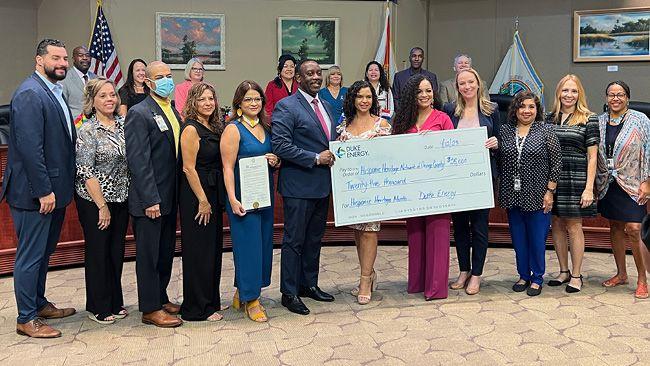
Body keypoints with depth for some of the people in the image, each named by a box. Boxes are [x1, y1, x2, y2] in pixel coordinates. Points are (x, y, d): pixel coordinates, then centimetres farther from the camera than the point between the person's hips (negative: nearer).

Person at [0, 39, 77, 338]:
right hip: (34, 192, -9)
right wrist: (44, 190, -22)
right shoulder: (29, 95, -16)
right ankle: (26, 319, 13)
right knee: (31, 255, 2)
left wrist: (57, 188, 13)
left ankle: (39, 304, 35)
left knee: (43, 252, 20)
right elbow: (29, 147, -23)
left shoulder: (54, 92, 14)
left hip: (53, 189, 10)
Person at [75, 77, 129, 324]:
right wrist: (102, 206, -14)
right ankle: (98, 307, 20)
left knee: (117, 250, 13)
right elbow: (85, 172, -15)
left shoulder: (123, 123, 4)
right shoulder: (88, 130, -13)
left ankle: (115, 302, 28)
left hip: (121, 198, 5)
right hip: (94, 201, -5)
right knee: (98, 251, 6)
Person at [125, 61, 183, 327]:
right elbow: (138, 160, -18)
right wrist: (150, 200, -21)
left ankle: (161, 299, 30)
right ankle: (150, 309, 14)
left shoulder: (173, 112, 12)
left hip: (169, 198, 8)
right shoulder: (139, 113, -12)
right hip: (150, 200, -8)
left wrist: (178, 194, 9)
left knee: (166, 253, 16)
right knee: (149, 254, 3)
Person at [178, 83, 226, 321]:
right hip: (195, 196, -9)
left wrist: (213, 200, 11)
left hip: (213, 194, 9)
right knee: (199, 251, -1)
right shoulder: (191, 129, -13)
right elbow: (188, 168, -17)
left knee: (214, 249, 15)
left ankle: (210, 300, 29)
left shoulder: (214, 128, 12)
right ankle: (198, 308, 10)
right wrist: (203, 201, -17)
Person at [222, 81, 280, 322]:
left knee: (263, 242, 10)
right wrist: (232, 199, -21)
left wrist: (275, 162, -1)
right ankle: (250, 300, 9)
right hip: (243, 196, -7)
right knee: (247, 244, -3)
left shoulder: (266, 128, 12)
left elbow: (275, 160, 23)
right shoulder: (233, 130, -8)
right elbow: (228, 168, -12)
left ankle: (241, 294, 25)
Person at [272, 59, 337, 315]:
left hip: (323, 184, 8)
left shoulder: (325, 106, 14)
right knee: (294, 240, 1)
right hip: (299, 185, -8)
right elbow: (280, 145, -20)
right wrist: (315, 158, -20)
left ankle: (309, 284, 32)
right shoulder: (286, 107, -12)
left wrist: (333, 154, 1)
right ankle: (289, 293, 13)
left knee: (314, 238, 18)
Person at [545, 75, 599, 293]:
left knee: (574, 226, 2)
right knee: (556, 225, 9)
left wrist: (589, 188, -10)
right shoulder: (550, 118, 8)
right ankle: (563, 271, 24)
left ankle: (576, 275, 15)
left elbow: (592, 157, -4)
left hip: (576, 179, -4)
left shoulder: (589, 119, -2)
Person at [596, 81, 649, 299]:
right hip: (607, 185, 4)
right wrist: (594, 183, 7)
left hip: (632, 184, -4)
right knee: (615, 227, 12)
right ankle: (621, 274, 25)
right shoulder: (599, 122, 7)